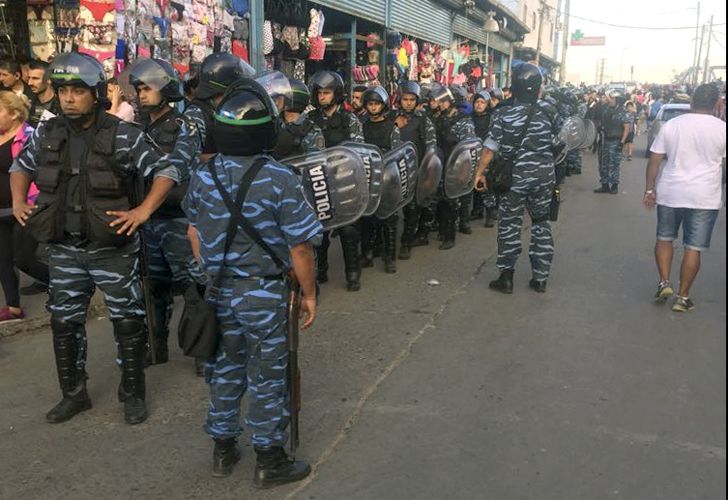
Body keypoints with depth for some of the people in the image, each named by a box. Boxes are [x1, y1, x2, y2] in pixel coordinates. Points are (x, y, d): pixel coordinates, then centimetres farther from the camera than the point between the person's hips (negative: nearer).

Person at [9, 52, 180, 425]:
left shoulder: (123, 136, -13)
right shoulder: (47, 133, 2)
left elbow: (166, 172, -10)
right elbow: (21, 165, 19)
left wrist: (142, 211, -19)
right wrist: (18, 200, 4)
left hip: (113, 249, -4)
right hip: (64, 249, 4)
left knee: (127, 322, 6)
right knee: (64, 322, 13)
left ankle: (133, 394, 23)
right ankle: (74, 393, 31)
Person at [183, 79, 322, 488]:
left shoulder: (203, 177, -3)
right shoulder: (280, 179, -20)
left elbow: (196, 232, 10)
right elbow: (300, 246, -17)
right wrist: (310, 294, -4)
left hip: (218, 289, 5)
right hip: (264, 293, -5)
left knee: (225, 368, 19)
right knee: (267, 376, 8)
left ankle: (224, 451, 33)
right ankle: (270, 462, 21)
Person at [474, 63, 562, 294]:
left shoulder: (505, 117, -11)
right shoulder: (548, 110, -3)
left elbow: (490, 149, -10)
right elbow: (560, 135, 12)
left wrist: (480, 173, 1)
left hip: (516, 178, -3)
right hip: (544, 175, 3)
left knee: (510, 225, 7)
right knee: (541, 223, 14)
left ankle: (506, 278, 12)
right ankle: (540, 278, 19)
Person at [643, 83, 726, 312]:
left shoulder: (671, 125, 0)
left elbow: (654, 160, -1)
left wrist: (649, 189, 5)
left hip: (670, 193, 1)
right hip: (705, 198, -1)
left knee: (664, 238, 20)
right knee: (693, 248, 5)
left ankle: (664, 282, 10)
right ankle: (683, 296, 9)